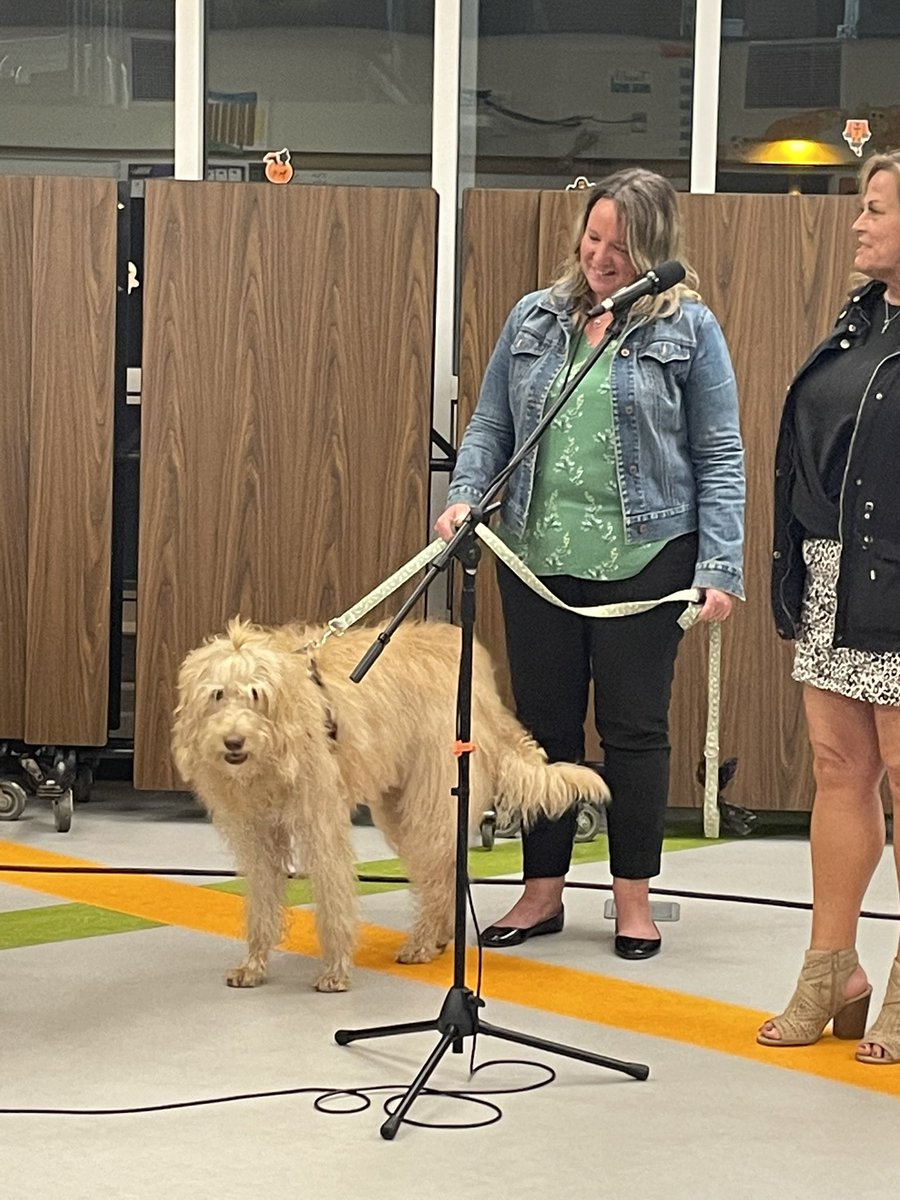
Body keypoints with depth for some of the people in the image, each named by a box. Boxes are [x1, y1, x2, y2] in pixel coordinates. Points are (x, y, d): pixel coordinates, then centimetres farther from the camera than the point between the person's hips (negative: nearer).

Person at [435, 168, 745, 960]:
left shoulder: (688, 328, -2)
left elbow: (720, 456, -3)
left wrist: (720, 568, -10)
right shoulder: (535, 318, 8)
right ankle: (543, 892, 23)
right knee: (544, 725, 11)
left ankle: (633, 898, 18)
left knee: (634, 729, 4)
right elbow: (490, 426, 11)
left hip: (644, 560, -3)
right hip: (538, 560, 4)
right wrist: (466, 496, -8)